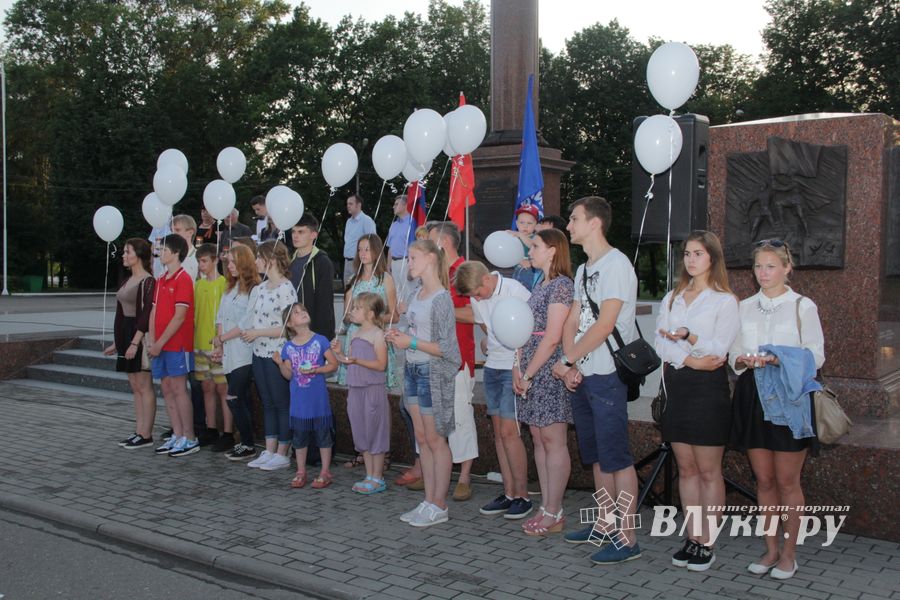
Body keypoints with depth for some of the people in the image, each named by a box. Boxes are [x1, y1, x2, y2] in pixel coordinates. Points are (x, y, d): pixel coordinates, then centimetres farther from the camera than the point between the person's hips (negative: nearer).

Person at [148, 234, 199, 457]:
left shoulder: (183, 279, -10)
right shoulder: (161, 280, 15)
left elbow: (179, 316, -16)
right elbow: (154, 312, 14)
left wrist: (160, 343, -15)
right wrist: (152, 342, 4)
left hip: (177, 345, -8)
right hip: (160, 346, 8)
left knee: (178, 390, -5)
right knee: (167, 390, 10)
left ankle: (190, 439, 2)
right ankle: (177, 436, 17)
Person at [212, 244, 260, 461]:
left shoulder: (255, 289, -11)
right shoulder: (229, 289, 16)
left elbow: (246, 323, -14)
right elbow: (221, 317, 15)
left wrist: (221, 338, -5)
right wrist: (219, 343, 2)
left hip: (244, 353, -8)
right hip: (229, 354, 8)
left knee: (233, 398, -10)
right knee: (242, 399, 11)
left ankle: (248, 445, 0)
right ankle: (245, 443, 16)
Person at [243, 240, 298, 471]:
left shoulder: (286, 289, -14)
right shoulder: (261, 288, 12)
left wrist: (258, 333, -15)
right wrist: (249, 332, 1)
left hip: (277, 355, -8)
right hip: (260, 354, 8)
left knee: (282, 404, 1)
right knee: (268, 404, 13)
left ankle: (282, 454, 9)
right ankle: (269, 452, 21)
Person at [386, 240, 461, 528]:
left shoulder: (441, 299, -15)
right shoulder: (417, 297, 11)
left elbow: (446, 348, -18)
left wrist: (412, 342, -17)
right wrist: (401, 337, 2)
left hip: (433, 372, -9)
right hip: (413, 369, 9)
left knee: (435, 439, 1)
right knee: (422, 438, 12)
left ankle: (439, 506, 11)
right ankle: (429, 501, 21)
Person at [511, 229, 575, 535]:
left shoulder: (562, 285, -12)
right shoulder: (540, 285, 17)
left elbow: (552, 338, -18)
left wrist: (528, 374, -15)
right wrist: (518, 367, 4)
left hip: (549, 370, -9)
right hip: (530, 371, 9)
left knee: (553, 441, -2)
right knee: (539, 439, 11)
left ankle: (554, 515, 5)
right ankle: (547, 507, 19)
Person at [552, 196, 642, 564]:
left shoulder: (615, 264, -12)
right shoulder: (584, 270, 17)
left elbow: (604, 325, -19)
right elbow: (572, 320, 13)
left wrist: (566, 360, -13)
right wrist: (570, 364, -2)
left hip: (607, 375, -9)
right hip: (581, 375, 9)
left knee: (616, 457, -6)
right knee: (596, 456, 16)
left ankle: (627, 539, 0)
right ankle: (605, 523, 28)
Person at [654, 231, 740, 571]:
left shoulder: (724, 300, -2)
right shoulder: (672, 298, 14)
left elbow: (719, 348, -10)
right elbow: (660, 342, 1)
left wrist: (688, 337, -21)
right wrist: (689, 360, -14)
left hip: (708, 386, -5)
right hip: (676, 384, 5)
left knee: (708, 471, 1)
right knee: (686, 469, 9)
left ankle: (706, 545, 8)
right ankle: (692, 539, 17)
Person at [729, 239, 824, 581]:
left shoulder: (802, 306, 0)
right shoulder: (744, 307, 12)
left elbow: (816, 355, -3)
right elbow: (734, 353, 14)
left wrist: (779, 359, -19)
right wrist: (744, 361, -9)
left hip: (789, 397, -4)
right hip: (752, 396, 4)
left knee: (787, 481, 2)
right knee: (763, 479, 10)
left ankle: (788, 553, 16)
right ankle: (771, 549, 22)